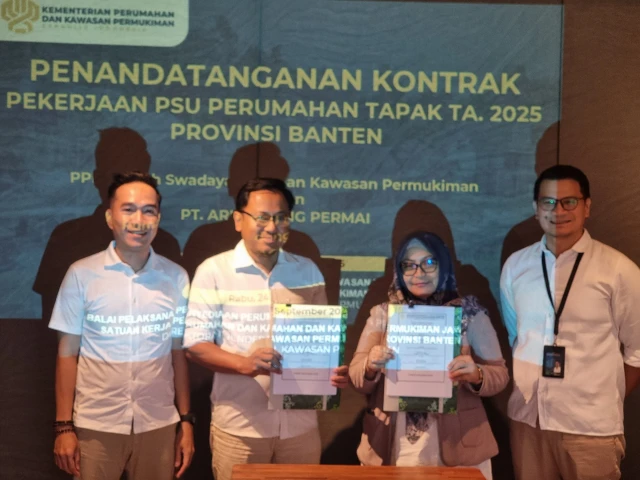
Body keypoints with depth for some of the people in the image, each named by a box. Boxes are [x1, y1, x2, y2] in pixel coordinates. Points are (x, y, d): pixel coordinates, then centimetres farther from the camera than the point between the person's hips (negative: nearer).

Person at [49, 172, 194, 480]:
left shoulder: (176, 277, -1)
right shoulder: (81, 274, -6)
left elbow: (179, 353, 5)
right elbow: (67, 353, -1)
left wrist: (186, 421, 5)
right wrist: (63, 426, -2)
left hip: (158, 425, 2)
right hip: (95, 425, -1)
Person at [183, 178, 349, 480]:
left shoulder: (308, 271, 7)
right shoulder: (214, 271, -5)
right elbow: (194, 344, -6)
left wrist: (335, 370, -8)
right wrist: (245, 364, -22)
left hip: (301, 424, 3)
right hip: (239, 426, -3)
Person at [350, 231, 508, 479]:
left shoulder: (470, 314, 0)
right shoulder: (382, 314, 4)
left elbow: (500, 374, 0)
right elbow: (356, 376, 2)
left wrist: (476, 375, -21)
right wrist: (370, 367, -19)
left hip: (456, 447, -1)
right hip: (391, 448, 1)